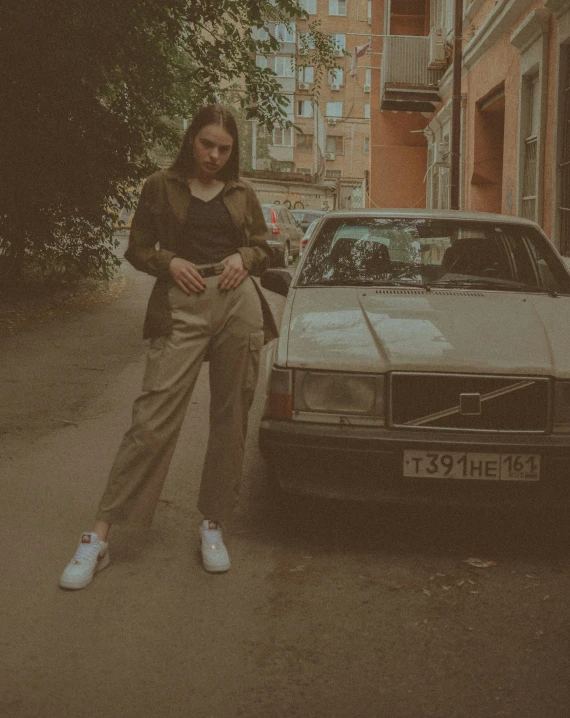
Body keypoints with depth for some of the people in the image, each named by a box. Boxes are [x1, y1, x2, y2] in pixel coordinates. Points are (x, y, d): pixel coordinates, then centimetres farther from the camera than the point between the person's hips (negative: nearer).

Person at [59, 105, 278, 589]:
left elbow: (263, 249, 22)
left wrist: (243, 257, 0)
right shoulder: (161, 187, 10)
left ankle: (213, 525, 17)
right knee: (153, 419, -11)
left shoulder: (242, 194, 15)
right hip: (182, 307, -3)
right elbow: (137, 249, 12)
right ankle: (99, 538, -6)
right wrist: (169, 261, -7)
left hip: (238, 302, 3)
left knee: (230, 420, 3)